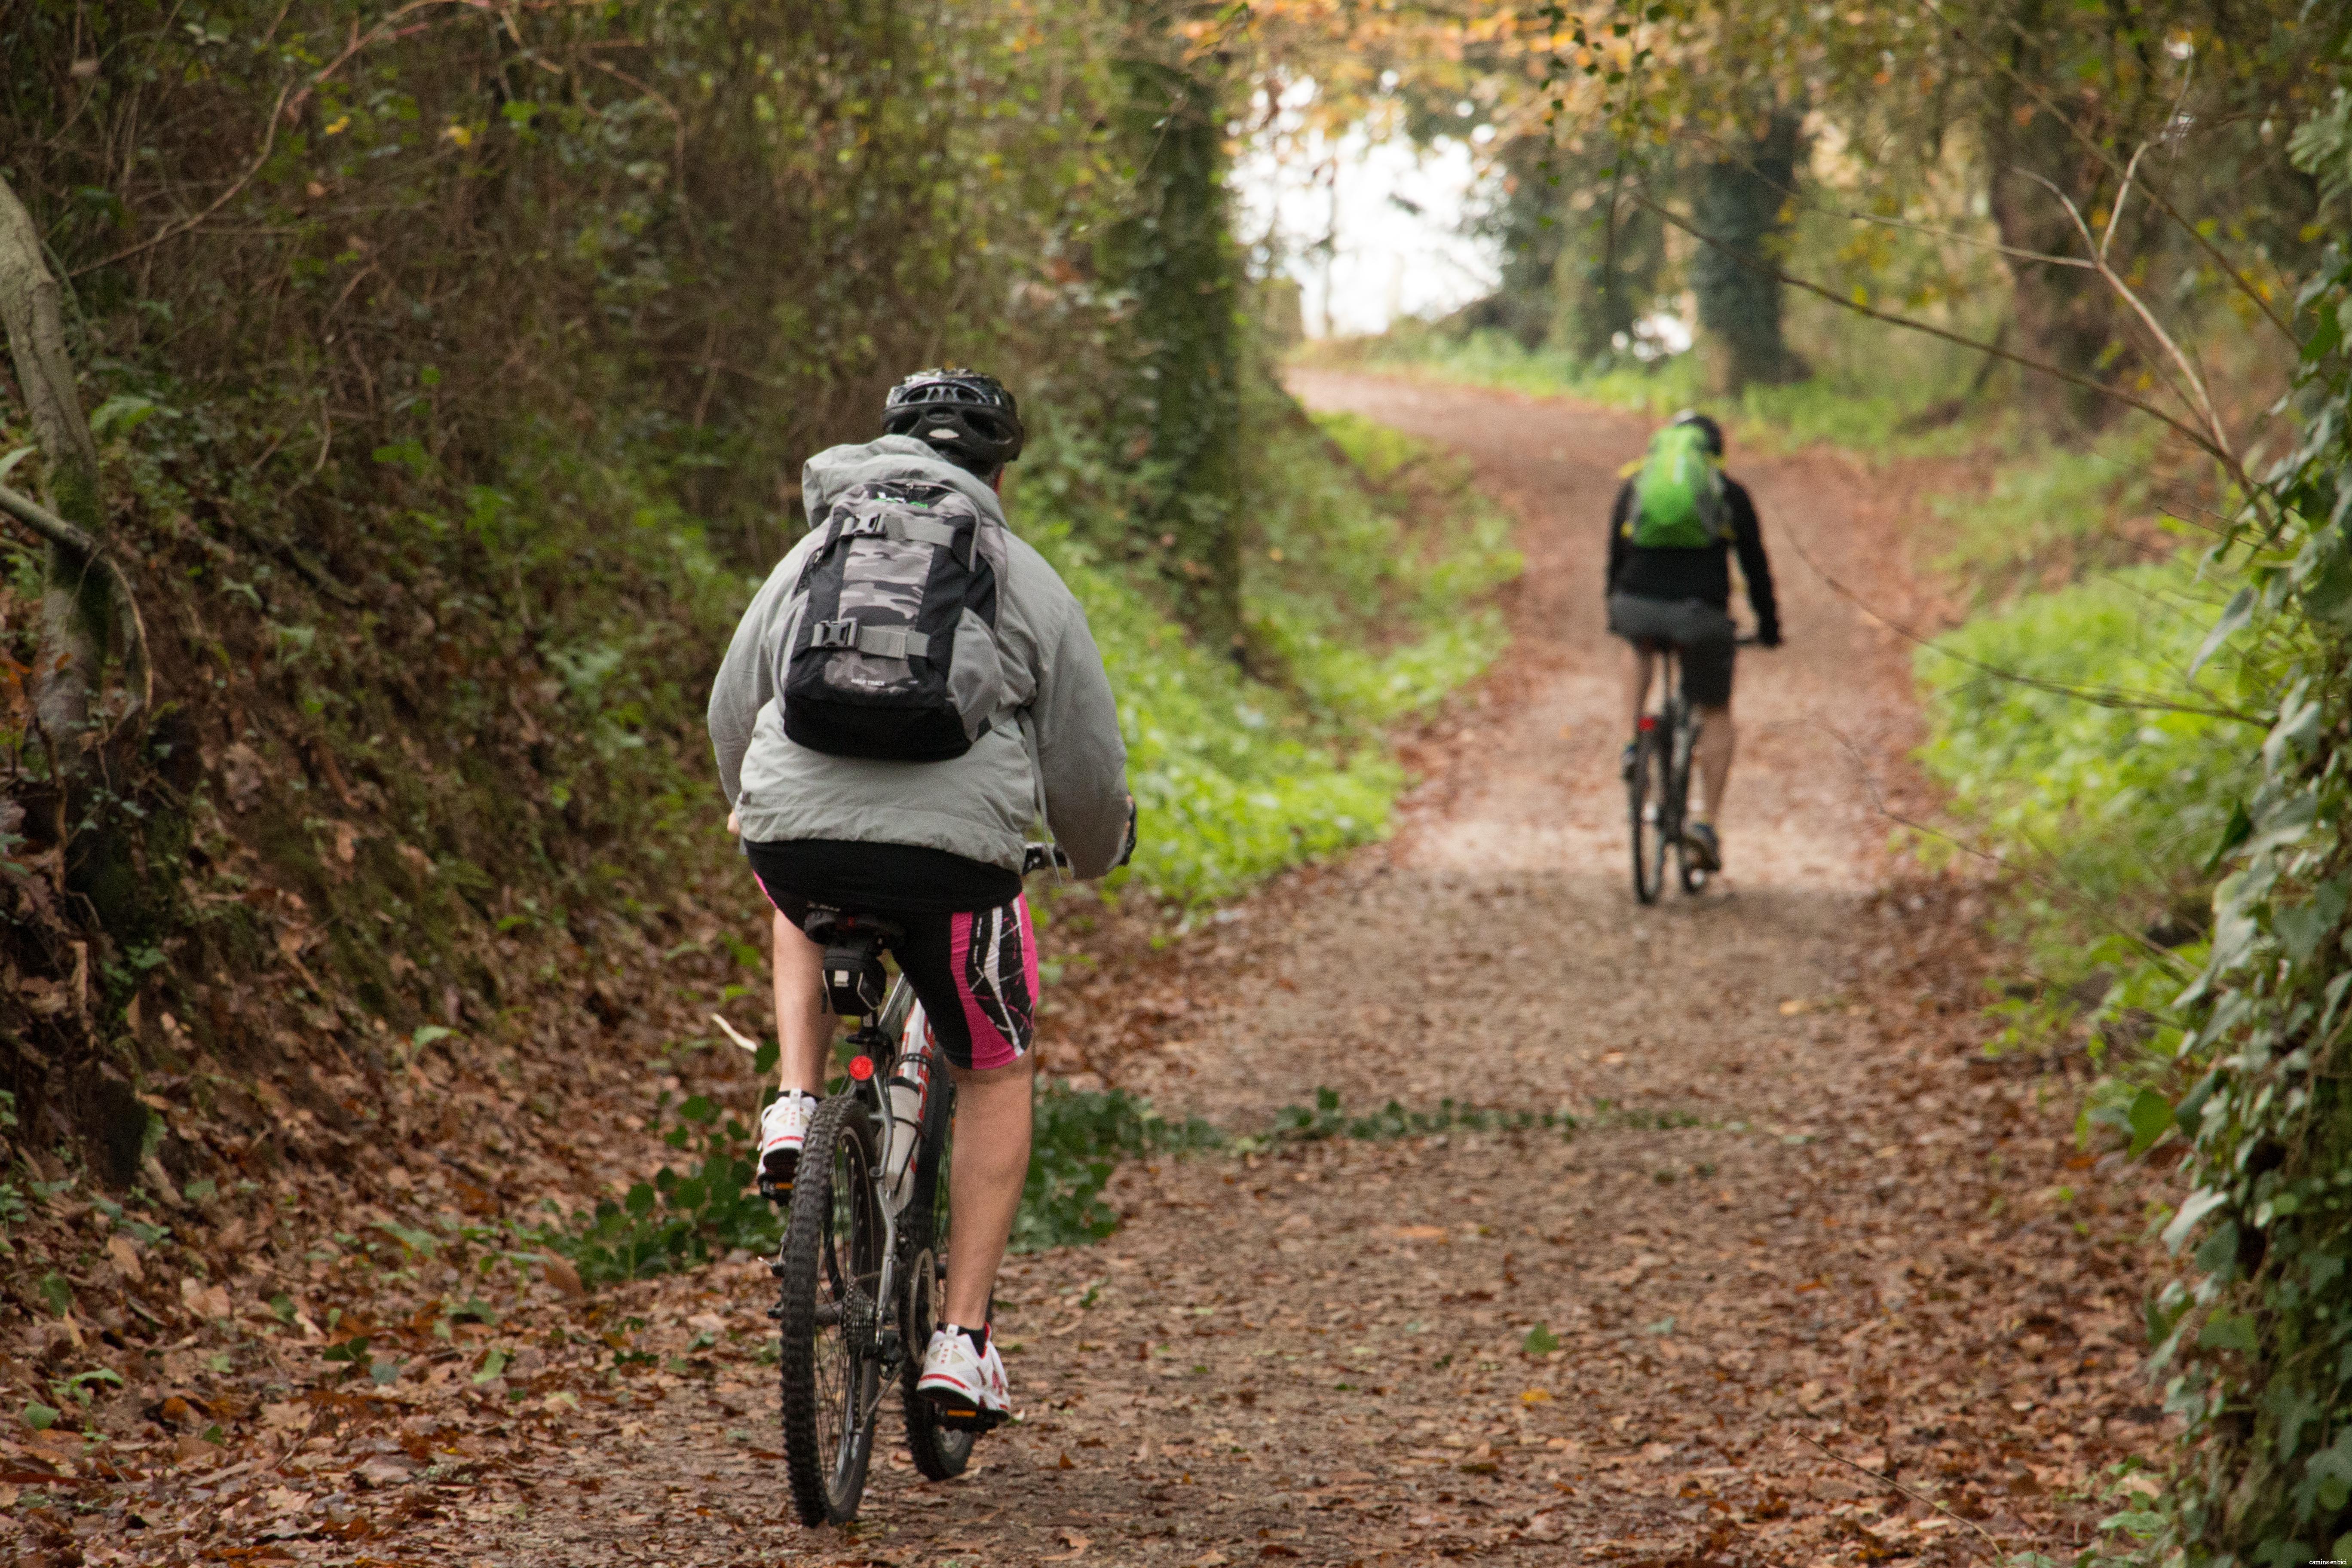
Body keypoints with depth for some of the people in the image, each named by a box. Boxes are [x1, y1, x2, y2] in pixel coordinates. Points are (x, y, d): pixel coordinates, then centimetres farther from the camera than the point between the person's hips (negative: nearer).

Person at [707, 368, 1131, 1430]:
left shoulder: (813, 556, 21)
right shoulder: (1024, 581, 13)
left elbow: (731, 712, 25)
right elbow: (1086, 759, 16)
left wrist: (750, 811, 46)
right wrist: (1099, 852, 38)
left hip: (794, 838, 2)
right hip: (953, 853, -2)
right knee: (994, 1076, 19)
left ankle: (797, 1107, 19)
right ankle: (964, 1341, 12)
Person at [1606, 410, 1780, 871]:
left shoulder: (1635, 485, 21)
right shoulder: (1730, 493, 17)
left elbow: (1615, 556, 28)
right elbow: (1755, 564, 20)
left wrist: (1614, 616, 43)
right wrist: (1769, 628, 33)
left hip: (1638, 608, 1)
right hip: (1701, 612, -1)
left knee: (1639, 646, 38)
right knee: (1716, 717, 18)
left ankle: (1631, 742, 20)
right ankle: (1707, 820, 6)